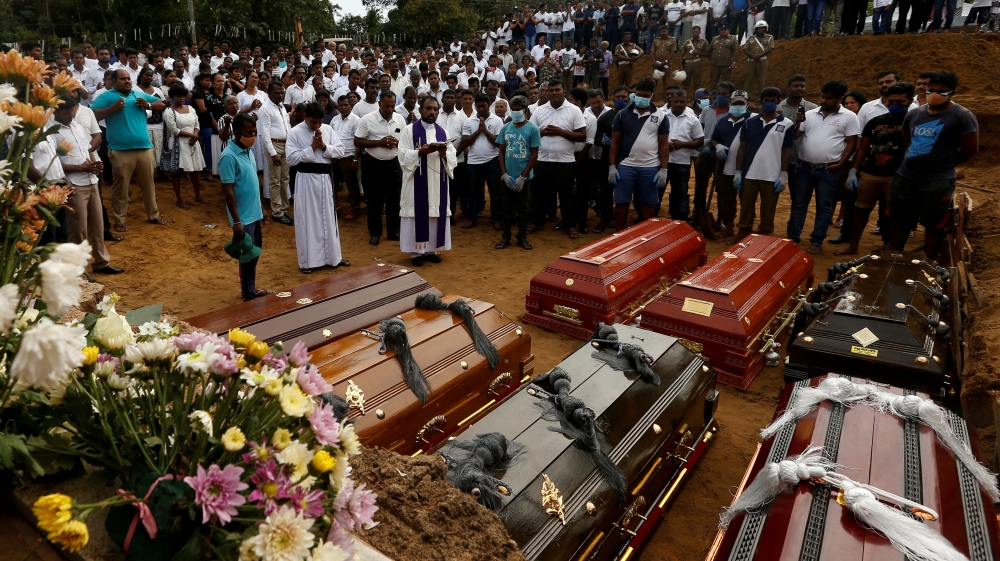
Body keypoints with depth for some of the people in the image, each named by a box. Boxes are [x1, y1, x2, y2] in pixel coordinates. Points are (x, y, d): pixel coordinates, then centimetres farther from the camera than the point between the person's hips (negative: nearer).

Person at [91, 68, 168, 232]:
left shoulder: (140, 94, 16)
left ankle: (153, 215, 24)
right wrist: (113, 108, -16)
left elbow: (161, 104, 21)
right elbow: (93, 114, -8)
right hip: (121, 150, -4)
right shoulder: (107, 96, 2)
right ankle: (119, 220, 11)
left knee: (148, 184, 13)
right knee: (121, 187, 3)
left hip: (144, 147, 4)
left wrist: (148, 105, 2)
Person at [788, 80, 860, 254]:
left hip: (828, 170, -3)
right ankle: (793, 237, 17)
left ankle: (816, 242, 11)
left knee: (824, 207, 4)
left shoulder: (849, 117, -1)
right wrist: (798, 123, -11)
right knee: (798, 203, 8)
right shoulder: (810, 114, 7)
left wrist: (839, 164, -10)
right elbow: (795, 136, 8)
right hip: (804, 167, 3)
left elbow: (851, 143, -2)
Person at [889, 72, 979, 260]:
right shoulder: (914, 114, 8)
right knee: (899, 220, 13)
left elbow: (971, 149, -8)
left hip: (938, 181, -5)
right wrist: (916, 160, 10)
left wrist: (944, 164, 2)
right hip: (905, 176, 5)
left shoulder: (962, 116, -8)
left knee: (933, 225, 5)